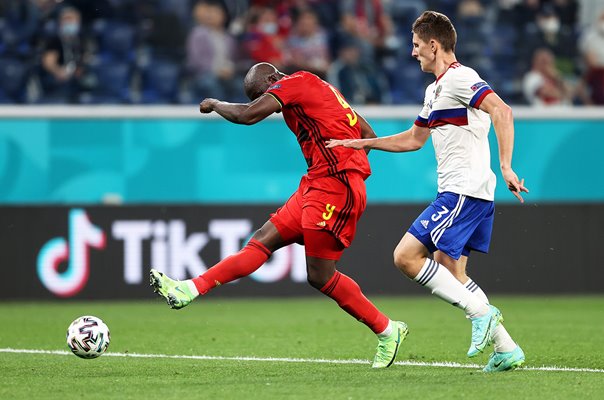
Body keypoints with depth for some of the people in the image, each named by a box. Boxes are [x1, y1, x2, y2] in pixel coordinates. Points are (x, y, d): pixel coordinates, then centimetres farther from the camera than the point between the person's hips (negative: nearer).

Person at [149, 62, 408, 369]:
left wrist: (214, 104, -1)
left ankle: (387, 331, 3)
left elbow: (247, 115, -18)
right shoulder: (320, 88, 21)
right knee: (263, 240, 4)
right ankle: (190, 289, 0)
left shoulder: (294, 82, -6)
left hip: (333, 187, -10)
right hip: (318, 184, 10)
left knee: (320, 276, -7)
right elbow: (368, 136, 22)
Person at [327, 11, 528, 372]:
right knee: (450, 274, 9)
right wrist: (360, 143, 32)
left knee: (406, 256, -12)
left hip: (465, 191, -10)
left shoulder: (460, 78, -11)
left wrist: (506, 166, -31)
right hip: (457, 193, 10)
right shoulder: (436, 89, 21)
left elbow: (502, 111, -25)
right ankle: (507, 349, 8)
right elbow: (414, 138, 33)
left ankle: (481, 312, -12)